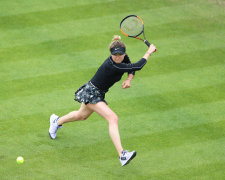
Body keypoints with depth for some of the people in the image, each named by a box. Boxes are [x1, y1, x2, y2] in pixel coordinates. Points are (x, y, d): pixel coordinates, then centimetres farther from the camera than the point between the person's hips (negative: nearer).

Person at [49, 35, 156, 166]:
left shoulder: (124, 57, -10)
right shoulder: (112, 65, -34)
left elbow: (131, 68, 8)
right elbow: (138, 66, -36)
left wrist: (129, 79, -13)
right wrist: (149, 52, -26)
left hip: (99, 94, 10)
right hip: (91, 93, -10)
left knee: (82, 115, 33)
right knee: (113, 118, -25)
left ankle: (57, 121, 61)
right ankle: (122, 155, -34)